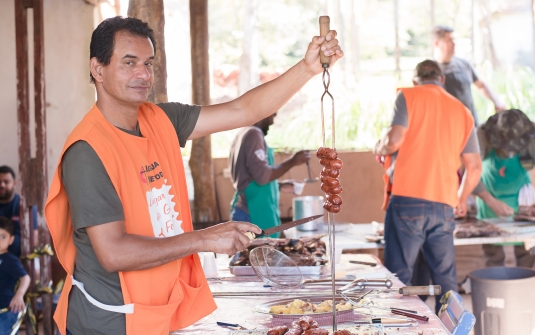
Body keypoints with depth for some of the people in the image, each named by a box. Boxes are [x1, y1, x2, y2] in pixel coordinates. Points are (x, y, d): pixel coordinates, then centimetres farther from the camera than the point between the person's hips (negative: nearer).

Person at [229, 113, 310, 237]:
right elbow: (262, 175, -21)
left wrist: (280, 185, 26)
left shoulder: (241, 135, 18)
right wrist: (292, 162, -12)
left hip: (243, 210, 10)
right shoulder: (254, 134, -12)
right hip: (255, 214, -10)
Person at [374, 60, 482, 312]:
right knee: (446, 279, 9)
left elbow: (394, 140, -11)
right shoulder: (462, 111, 16)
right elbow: (474, 167, 13)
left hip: (407, 199, -4)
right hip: (444, 206, 4)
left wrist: (379, 149, 11)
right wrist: (462, 199, 30)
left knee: (399, 276, 0)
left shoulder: (409, 96, 3)